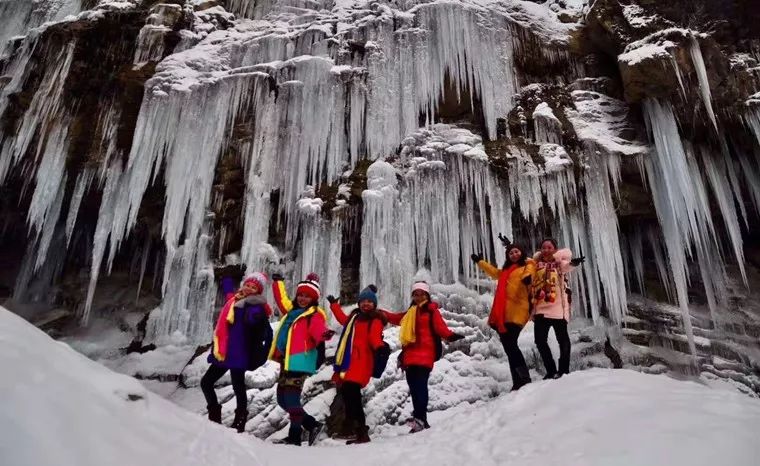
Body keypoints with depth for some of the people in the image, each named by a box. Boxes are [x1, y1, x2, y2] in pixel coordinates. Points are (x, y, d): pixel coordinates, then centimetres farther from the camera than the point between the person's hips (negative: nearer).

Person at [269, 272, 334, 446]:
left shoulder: (315, 315, -6)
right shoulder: (292, 309, 16)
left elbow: (318, 330, -25)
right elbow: (282, 300, 35)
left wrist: (325, 334, -47)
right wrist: (278, 282, 40)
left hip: (299, 362, -9)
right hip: (286, 361, 9)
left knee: (291, 400, -10)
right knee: (282, 399, 14)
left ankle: (295, 436, 7)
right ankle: (311, 425, 24)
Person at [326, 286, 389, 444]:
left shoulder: (375, 320, 0)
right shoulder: (355, 316, 23)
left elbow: (375, 337, -17)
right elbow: (343, 320, 44)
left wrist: (380, 347, -40)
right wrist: (334, 305, 56)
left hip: (361, 361, -8)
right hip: (348, 361, 8)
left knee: (350, 393, -18)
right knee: (347, 393, 5)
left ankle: (361, 431, -14)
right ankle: (360, 432, 12)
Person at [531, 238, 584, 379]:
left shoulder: (559, 263, 1)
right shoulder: (536, 263, 10)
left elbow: (567, 265, -16)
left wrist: (573, 263, -35)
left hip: (558, 308, -4)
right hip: (540, 308, 4)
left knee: (562, 340, 7)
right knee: (540, 340, 6)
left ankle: (564, 370, 22)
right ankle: (551, 371, 22)